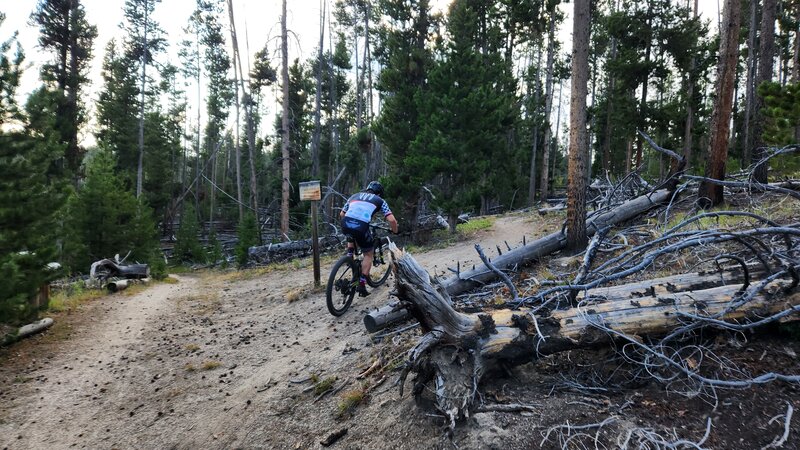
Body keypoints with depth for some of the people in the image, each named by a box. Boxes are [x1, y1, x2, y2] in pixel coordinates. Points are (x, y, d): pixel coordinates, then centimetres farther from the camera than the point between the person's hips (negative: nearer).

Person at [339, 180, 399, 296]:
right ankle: (362, 285, 13)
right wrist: (395, 231, 27)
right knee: (369, 254, 20)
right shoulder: (380, 201, 20)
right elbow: (391, 220, 9)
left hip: (346, 225, 4)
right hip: (361, 227, -4)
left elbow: (342, 214, 31)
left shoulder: (354, 196, 30)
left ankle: (349, 255, 24)